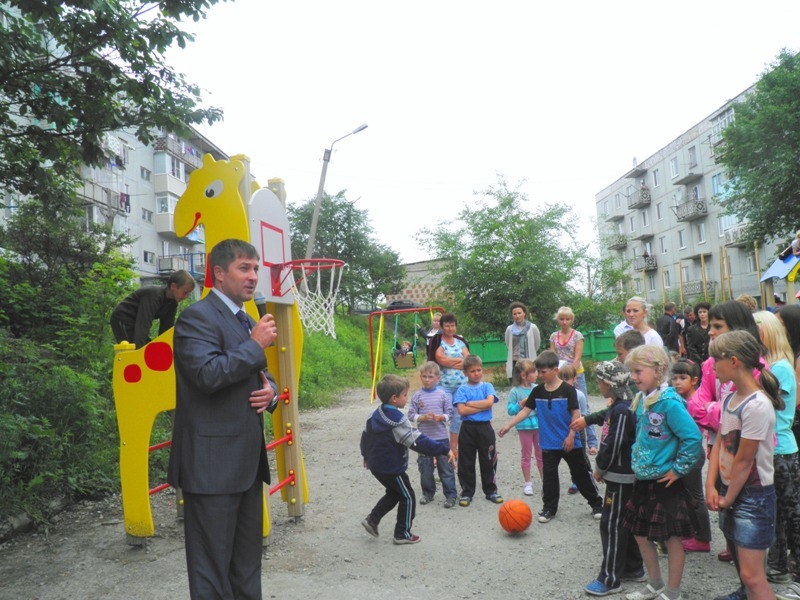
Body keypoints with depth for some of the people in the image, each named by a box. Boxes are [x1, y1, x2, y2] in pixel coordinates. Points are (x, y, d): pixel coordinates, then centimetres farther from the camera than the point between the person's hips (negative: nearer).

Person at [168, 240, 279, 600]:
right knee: (213, 565, 3)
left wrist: (270, 391, 1)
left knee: (247, 563, 19)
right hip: (212, 464, -9)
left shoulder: (248, 323, 16)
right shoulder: (197, 317, -12)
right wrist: (256, 344, -16)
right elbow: (208, 373, -26)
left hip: (248, 461, 9)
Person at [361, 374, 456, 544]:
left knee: (394, 493, 26)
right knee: (408, 498, 9)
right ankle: (402, 534, 17)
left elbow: (365, 435, 13)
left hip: (377, 466, 9)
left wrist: (367, 455, 29)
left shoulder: (376, 414, 2)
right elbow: (418, 441, -29)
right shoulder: (397, 420, -25)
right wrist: (444, 449, -29)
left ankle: (372, 519, 22)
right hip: (392, 468, -9)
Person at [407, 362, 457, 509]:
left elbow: (449, 413, 0)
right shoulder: (417, 396, -2)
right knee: (425, 468, 12)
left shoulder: (443, 394, -3)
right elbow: (411, 415, -2)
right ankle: (428, 493, 28)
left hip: (441, 437, -1)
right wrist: (423, 417, -18)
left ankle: (450, 495, 15)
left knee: (445, 467, 5)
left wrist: (441, 417, -18)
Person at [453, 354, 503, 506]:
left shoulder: (487, 386, 4)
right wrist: (482, 406, -12)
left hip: (485, 427, 1)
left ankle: (491, 491, 25)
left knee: (488, 461, 10)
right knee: (466, 462, 7)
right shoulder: (462, 389, -1)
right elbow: (462, 410, -13)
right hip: (468, 429, -1)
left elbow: (489, 402, -14)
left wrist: (470, 403, -11)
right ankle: (467, 492, 19)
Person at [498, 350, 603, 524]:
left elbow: (576, 414, -10)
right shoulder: (537, 391, 1)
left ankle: (597, 504, 27)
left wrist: (571, 436, -14)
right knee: (549, 476, 7)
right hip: (549, 444, 3)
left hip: (570, 442, -3)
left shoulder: (568, 390, -11)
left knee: (581, 474, 9)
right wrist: (508, 425, -6)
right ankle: (549, 508, 21)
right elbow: (526, 410, 1)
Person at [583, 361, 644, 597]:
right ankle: (633, 568, 32)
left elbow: (614, 445, -23)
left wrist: (600, 468, -10)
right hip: (624, 474, 10)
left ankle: (610, 579, 6)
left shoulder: (622, 411, -22)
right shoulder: (620, 407, 9)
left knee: (612, 525, -2)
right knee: (625, 523, 19)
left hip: (620, 477, -10)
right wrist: (603, 466, 11)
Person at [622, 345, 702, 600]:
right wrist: (636, 460, 10)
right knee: (641, 534, 18)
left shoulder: (669, 402, -21)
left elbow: (693, 437, -24)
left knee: (672, 538, 9)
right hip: (643, 480, 8)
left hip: (664, 482, -8)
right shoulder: (641, 399, 4)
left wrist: (679, 469, -17)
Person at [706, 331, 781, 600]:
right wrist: (711, 486, -4)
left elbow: (744, 461, -19)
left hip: (753, 496, -8)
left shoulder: (757, 405, -24)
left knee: (751, 575, -4)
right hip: (730, 492, 8)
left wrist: (728, 499, -9)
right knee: (742, 565, 19)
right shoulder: (730, 399, 3)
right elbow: (720, 443, 5)